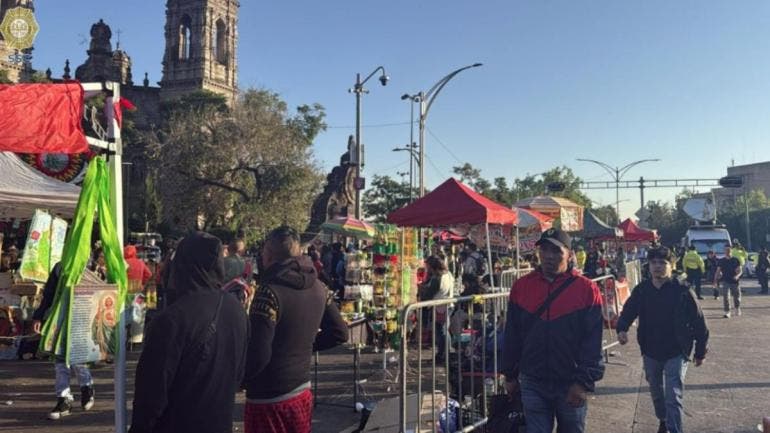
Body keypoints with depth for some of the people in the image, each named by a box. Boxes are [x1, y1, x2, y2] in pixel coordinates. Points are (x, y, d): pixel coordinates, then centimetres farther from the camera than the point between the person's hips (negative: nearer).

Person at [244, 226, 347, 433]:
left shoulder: (270, 291, -20)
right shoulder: (318, 287, 2)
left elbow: (259, 355, -23)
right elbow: (339, 332, 12)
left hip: (269, 400, -7)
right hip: (302, 394, 7)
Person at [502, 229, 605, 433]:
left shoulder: (586, 289, -8)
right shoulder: (522, 286, 0)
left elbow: (593, 342, -9)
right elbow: (512, 336, 6)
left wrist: (584, 382, -14)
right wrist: (510, 375, 9)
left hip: (571, 385, -1)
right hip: (532, 384, 1)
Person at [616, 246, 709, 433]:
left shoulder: (682, 292, -14)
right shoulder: (641, 290, -4)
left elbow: (699, 324, -6)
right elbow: (627, 312, 5)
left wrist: (700, 352, 0)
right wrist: (622, 329, -16)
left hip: (676, 354, -4)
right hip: (650, 354, 4)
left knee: (673, 398, -13)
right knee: (656, 393, 22)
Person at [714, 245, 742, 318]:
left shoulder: (736, 260, 0)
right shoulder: (721, 261, 3)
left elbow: (740, 271, -2)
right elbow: (718, 271, 5)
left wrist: (737, 276, -24)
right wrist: (715, 281, -4)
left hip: (735, 281, 0)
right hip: (725, 281, 0)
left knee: (736, 296, 12)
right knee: (725, 297, -11)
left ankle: (737, 309, 39)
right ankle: (727, 312, -8)